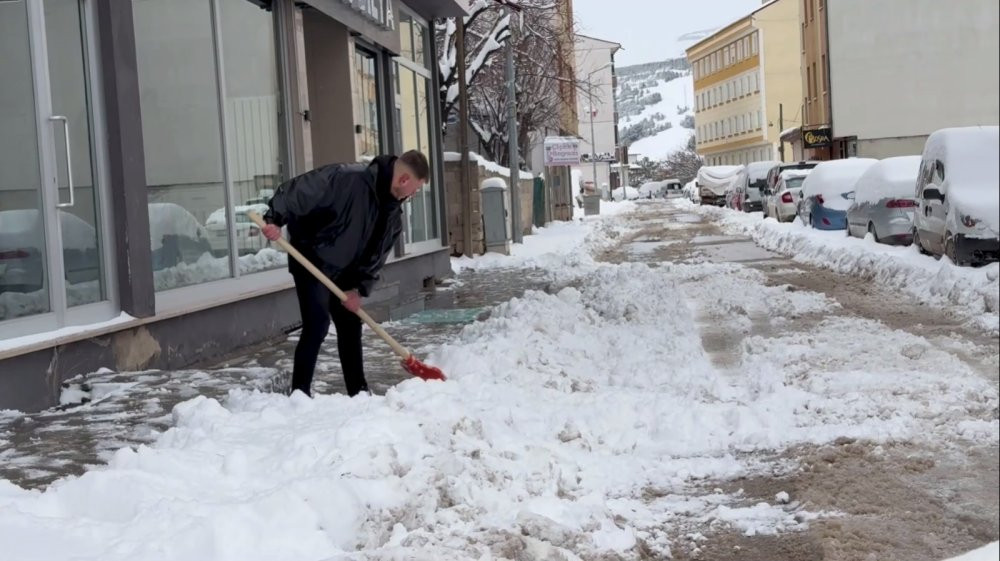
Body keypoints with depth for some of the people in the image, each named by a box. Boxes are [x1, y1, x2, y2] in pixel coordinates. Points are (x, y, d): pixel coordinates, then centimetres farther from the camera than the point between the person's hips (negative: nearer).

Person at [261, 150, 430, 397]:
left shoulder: (392, 211, -1)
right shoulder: (346, 178, -26)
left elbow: (377, 254, 1)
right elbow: (297, 190, -27)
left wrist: (359, 288, -8)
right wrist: (275, 219, -37)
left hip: (344, 270, 8)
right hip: (311, 262, -8)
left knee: (351, 326, 12)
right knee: (317, 325, -15)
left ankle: (359, 393, 23)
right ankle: (299, 393, -7)